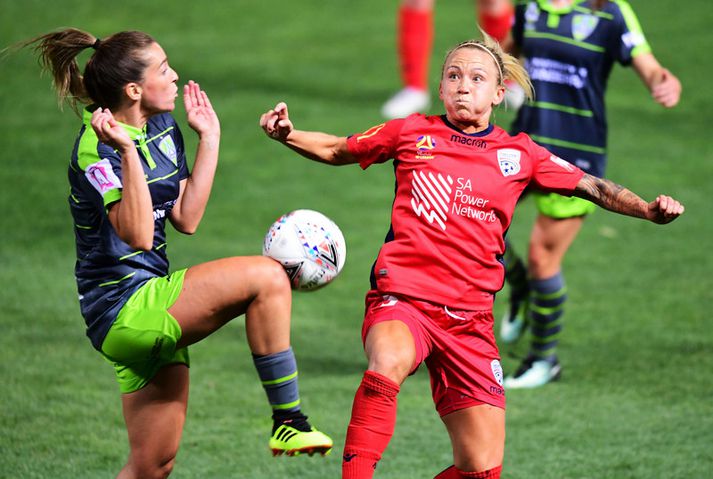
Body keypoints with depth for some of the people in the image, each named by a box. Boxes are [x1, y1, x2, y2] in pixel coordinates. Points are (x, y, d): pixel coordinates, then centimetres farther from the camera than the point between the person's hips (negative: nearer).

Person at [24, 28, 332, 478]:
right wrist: (127, 151, -32)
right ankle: (288, 421, -14)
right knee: (266, 277, -19)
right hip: (125, 308, -9)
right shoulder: (97, 149, -16)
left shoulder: (163, 128, 10)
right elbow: (137, 235, -25)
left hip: (151, 313, 9)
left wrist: (209, 139, 10)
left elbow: (186, 219, 10)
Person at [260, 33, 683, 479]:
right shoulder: (413, 132, 9)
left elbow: (591, 186, 13)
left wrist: (648, 209, -2)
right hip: (402, 296, -3)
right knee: (389, 360, -41)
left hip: (470, 319, 3)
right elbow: (338, 150, 20)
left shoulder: (520, 154, 12)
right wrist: (290, 134, 3)